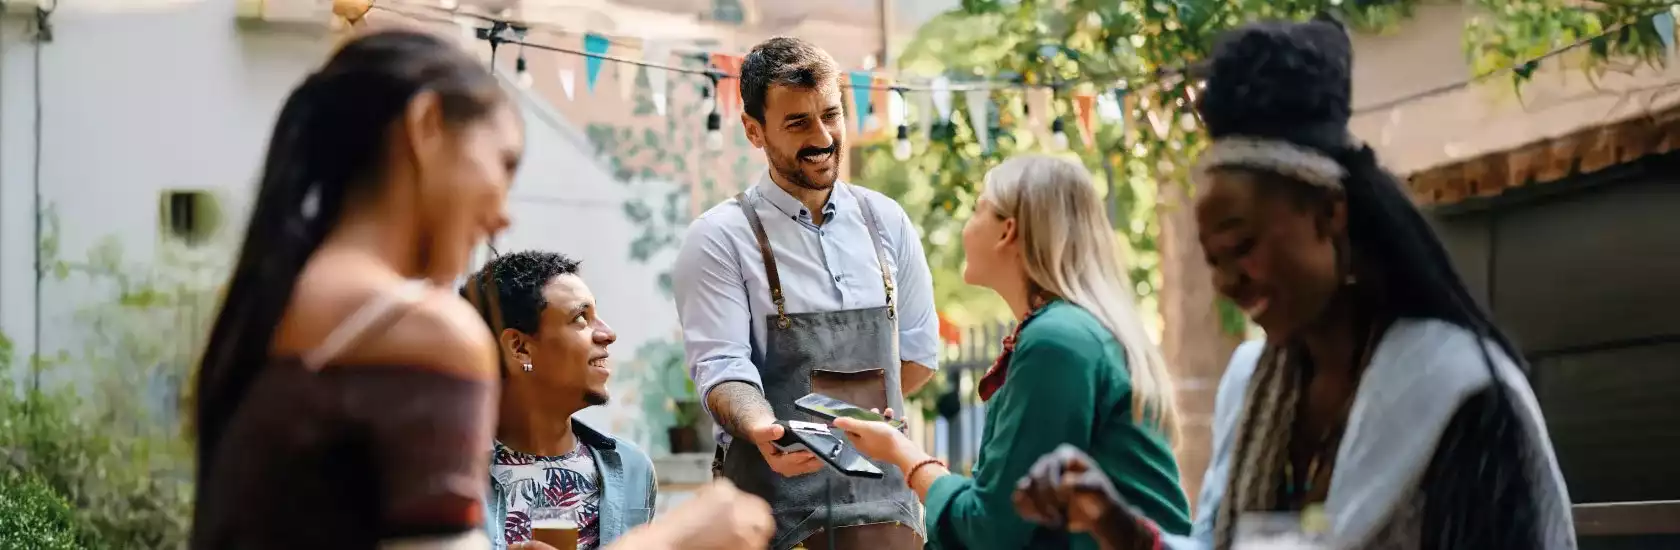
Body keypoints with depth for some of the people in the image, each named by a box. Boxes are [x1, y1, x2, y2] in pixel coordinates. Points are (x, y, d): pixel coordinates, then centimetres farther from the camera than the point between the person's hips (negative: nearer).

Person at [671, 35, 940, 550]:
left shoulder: (885, 222, 7)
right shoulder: (721, 237, -5)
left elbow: (920, 351, 13)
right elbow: (721, 368, -14)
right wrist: (764, 431, -34)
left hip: (881, 498, 4)